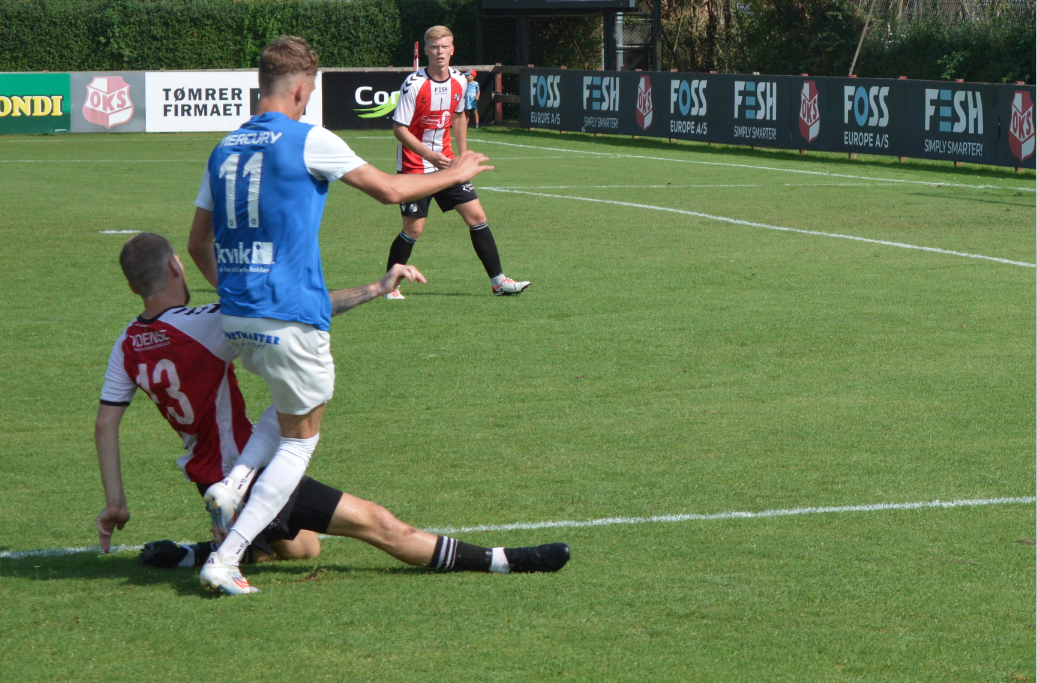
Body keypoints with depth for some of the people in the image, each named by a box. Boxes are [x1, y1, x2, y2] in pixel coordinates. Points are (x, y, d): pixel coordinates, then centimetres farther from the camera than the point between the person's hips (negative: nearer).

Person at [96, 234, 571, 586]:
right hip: (245, 474, -8)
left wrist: (115, 501, 11)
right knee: (373, 523, -5)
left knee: (301, 548, 27)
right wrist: (375, 289, -18)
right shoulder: (202, 326, -21)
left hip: (207, 479, 8)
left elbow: (105, 423, 5)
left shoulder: (127, 347, 1)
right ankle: (497, 562, -5)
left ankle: (193, 555, 16)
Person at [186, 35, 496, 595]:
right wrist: (454, 174, 14)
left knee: (293, 405, 31)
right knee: (300, 440, 7)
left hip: (236, 319, 7)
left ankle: (233, 484, 8)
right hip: (291, 319, -7)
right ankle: (225, 560, -2)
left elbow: (198, 244, 16)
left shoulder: (224, 149, 11)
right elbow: (389, 190, -2)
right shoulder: (307, 141, -8)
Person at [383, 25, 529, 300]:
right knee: (413, 229, -7)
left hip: (446, 164, 6)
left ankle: (498, 281, 8)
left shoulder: (459, 82, 1)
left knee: (477, 217, 1)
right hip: (414, 167, -6)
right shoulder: (414, 85, -18)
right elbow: (399, 128, -17)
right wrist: (430, 155, -27)